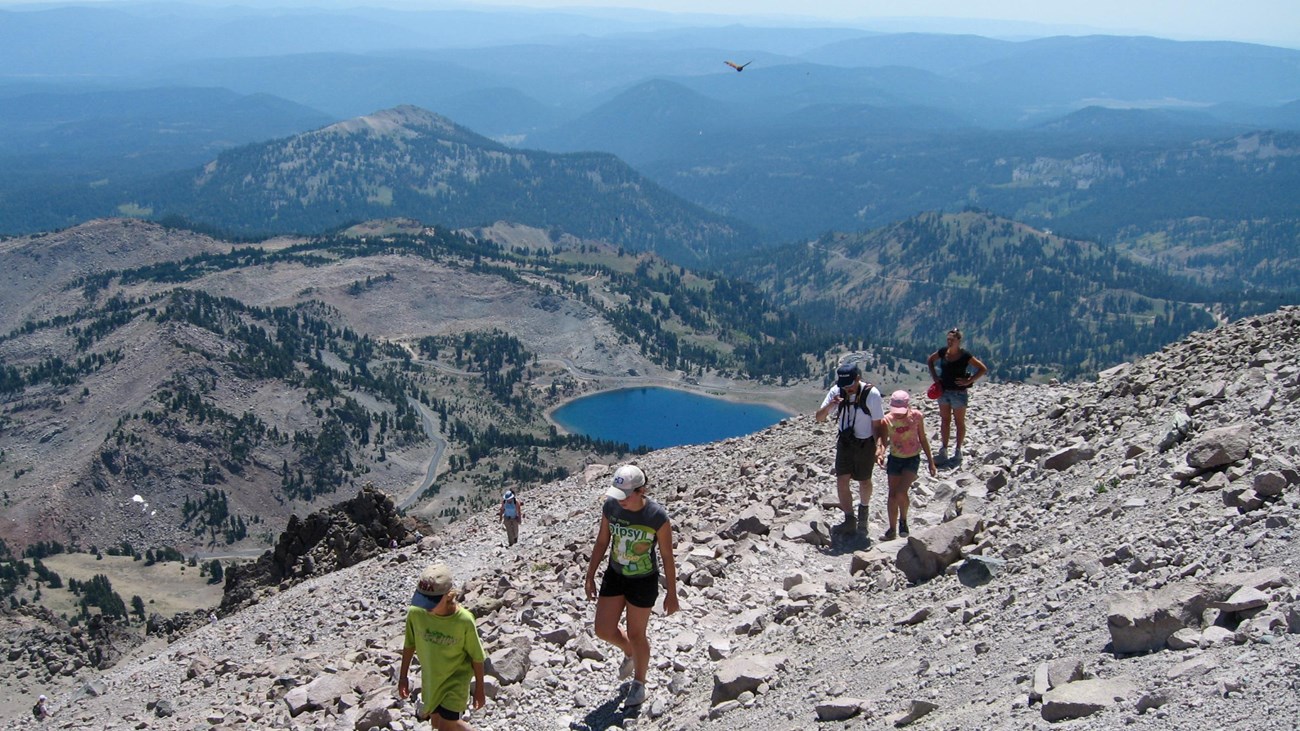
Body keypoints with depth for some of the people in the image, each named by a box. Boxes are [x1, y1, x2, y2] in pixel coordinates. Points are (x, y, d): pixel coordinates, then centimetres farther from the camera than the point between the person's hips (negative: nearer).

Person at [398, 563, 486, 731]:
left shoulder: (464, 621, -29)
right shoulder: (416, 612, -21)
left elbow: (476, 657, -14)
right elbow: (409, 645, -2)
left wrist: (479, 689, -5)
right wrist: (402, 677, 5)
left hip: (455, 681, -4)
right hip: (430, 679, 4)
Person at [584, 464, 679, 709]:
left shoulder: (657, 517, -25)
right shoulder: (610, 507, -14)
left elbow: (667, 557, -14)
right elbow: (601, 543, 1)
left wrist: (671, 593, -8)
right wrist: (590, 576, 5)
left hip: (644, 581, -4)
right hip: (615, 576, 4)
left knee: (636, 634, 9)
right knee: (603, 630, 6)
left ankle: (639, 682, 35)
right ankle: (630, 652, 41)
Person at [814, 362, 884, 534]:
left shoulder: (871, 394, -22)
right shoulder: (836, 391, -12)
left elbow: (877, 424, -14)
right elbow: (819, 417, -9)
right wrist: (829, 405, -29)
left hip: (865, 443, -3)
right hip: (845, 441, 3)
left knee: (864, 481, 13)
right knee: (842, 481, -5)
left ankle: (863, 509, 42)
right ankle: (849, 520, 5)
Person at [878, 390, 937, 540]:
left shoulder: (916, 416, -12)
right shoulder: (888, 420, -12)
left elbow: (923, 439, 0)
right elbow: (883, 441, -12)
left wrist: (931, 462, 4)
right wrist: (880, 454, -35)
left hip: (912, 459, -2)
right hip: (894, 459, 2)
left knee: (901, 492, -19)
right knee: (892, 495, 6)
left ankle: (903, 520, 9)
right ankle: (892, 530, 20)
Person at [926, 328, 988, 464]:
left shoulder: (964, 356, -16)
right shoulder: (943, 352, -2)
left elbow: (983, 369, -13)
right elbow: (929, 360, 16)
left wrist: (969, 381, -17)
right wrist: (934, 376, 5)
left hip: (959, 393, -5)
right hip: (943, 391, 5)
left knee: (959, 422, 8)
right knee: (945, 421, 11)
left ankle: (958, 450, 19)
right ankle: (944, 450, 19)